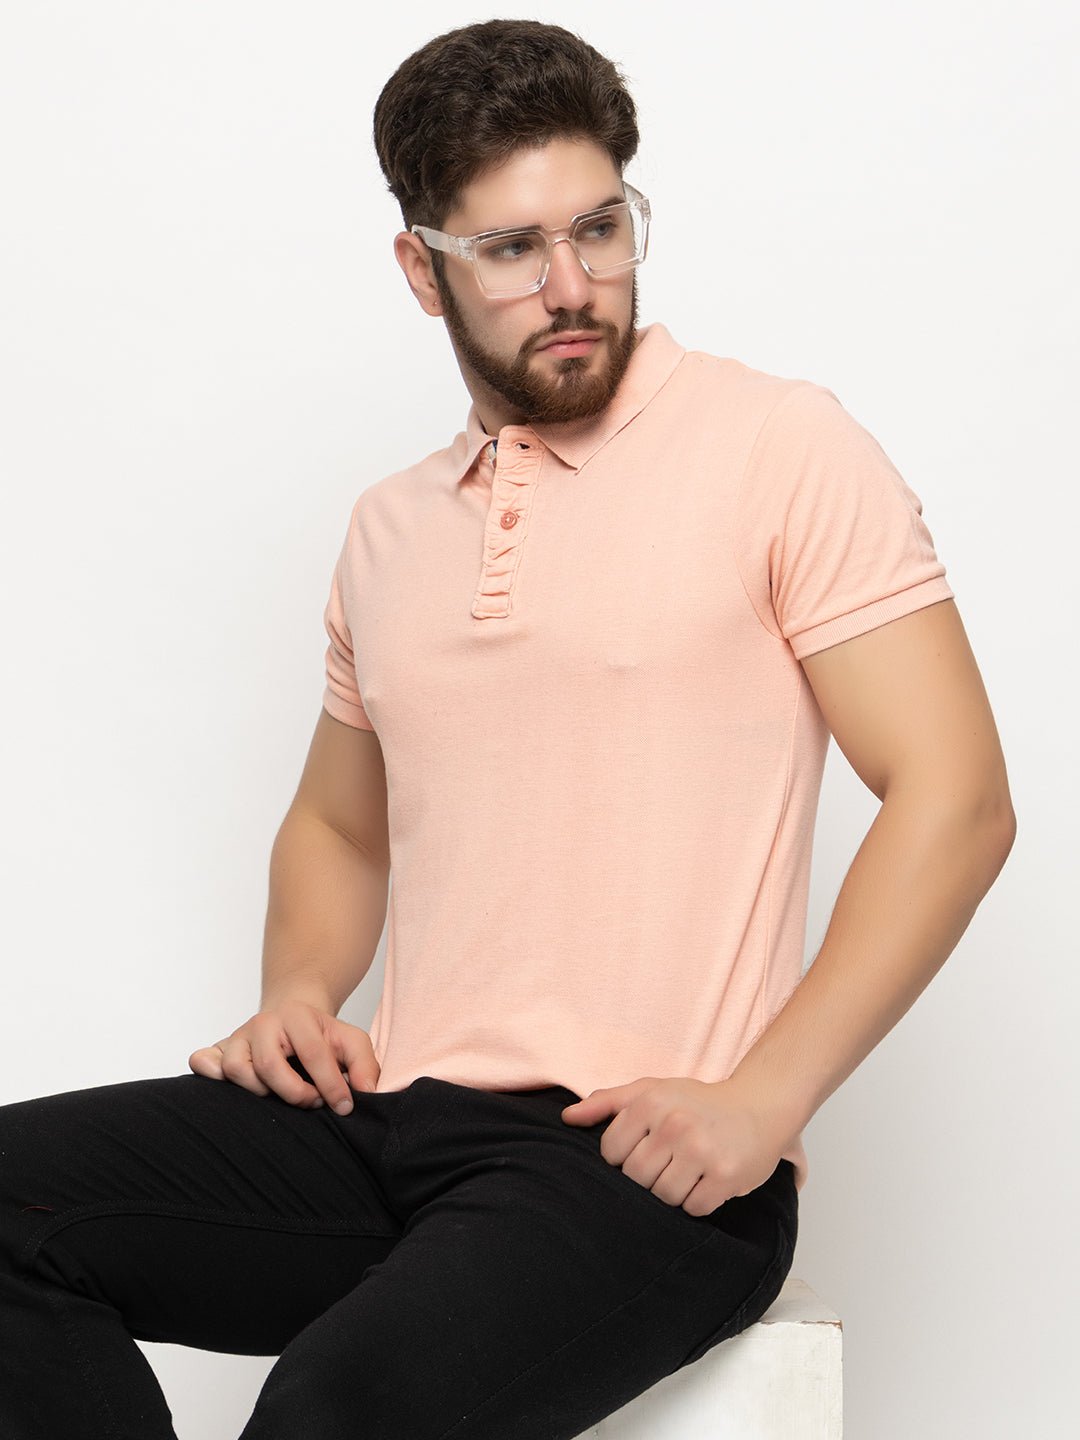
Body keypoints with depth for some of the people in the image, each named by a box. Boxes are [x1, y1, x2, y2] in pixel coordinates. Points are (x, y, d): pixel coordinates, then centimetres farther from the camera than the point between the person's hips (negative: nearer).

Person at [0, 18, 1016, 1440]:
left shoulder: (782, 449, -1)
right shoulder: (390, 527, 18)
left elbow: (954, 798, -7)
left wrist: (760, 1104, -15)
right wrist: (298, 994, 8)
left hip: (642, 1158, -6)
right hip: (388, 1115, 6)